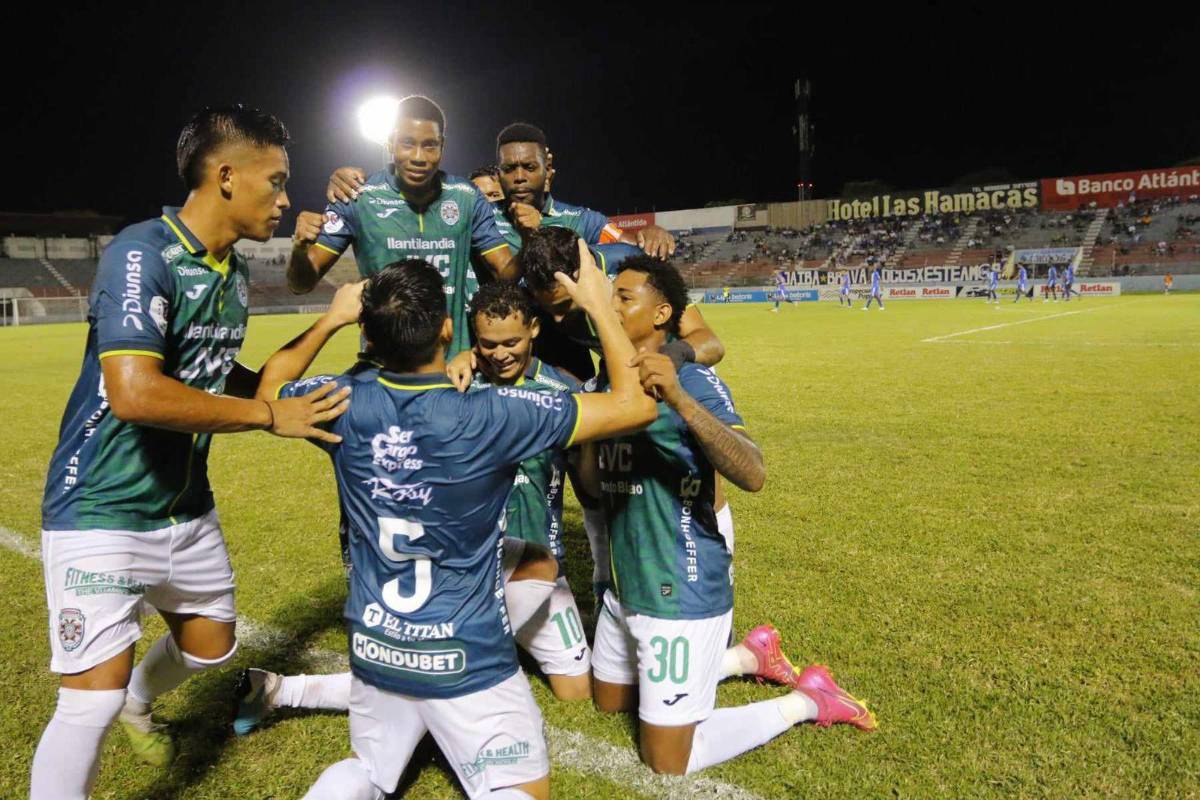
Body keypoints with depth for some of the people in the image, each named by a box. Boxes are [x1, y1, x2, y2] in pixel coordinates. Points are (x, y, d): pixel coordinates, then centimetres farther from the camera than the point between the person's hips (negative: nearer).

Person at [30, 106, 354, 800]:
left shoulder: (235, 274, 5)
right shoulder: (142, 253, -22)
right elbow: (135, 393, -34)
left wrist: (298, 401, 1)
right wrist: (268, 415, -26)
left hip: (188, 504, 8)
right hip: (103, 510, -8)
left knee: (211, 646, 23)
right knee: (92, 701, -9)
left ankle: (138, 702, 54)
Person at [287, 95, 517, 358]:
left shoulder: (467, 197, -1)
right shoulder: (358, 199, -7)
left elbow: (507, 273, 1)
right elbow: (302, 284, -5)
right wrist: (300, 248, -26)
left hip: (455, 359, 2)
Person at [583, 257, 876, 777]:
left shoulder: (692, 382, -20)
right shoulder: (610, 381, 3)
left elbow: (752, 476, -35)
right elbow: (594, 480, 11)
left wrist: (679, 400, -47)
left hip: (681, 595, -8)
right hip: (624, 588, 8)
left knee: (668, 762, 4)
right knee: (610, 701, 29)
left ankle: (805, 701, 22)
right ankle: (744, 655, 37)